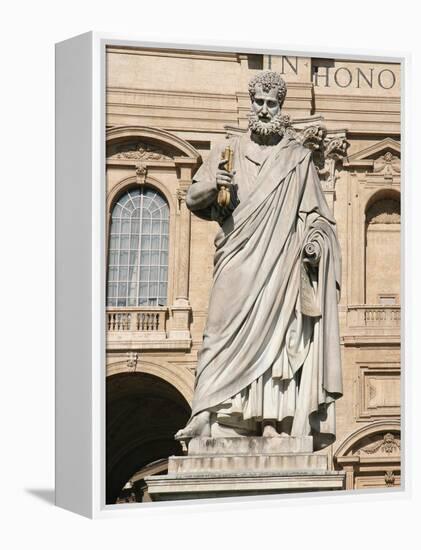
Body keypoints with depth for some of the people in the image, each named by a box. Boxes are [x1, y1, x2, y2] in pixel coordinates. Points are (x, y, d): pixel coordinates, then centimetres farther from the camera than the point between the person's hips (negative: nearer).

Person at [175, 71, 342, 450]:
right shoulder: (229, 152, 14)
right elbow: (194, 199, 9)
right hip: (238, 261, 1)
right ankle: (215, 416, -13)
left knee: (275, 333, -8)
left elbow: (315, 213, 12)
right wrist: (212, 187, -13)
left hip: (281, 263, -1)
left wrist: (315, 238, -7)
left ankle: (270, 418, -11)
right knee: (229, 332, -9)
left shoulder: (298, 158, 12)